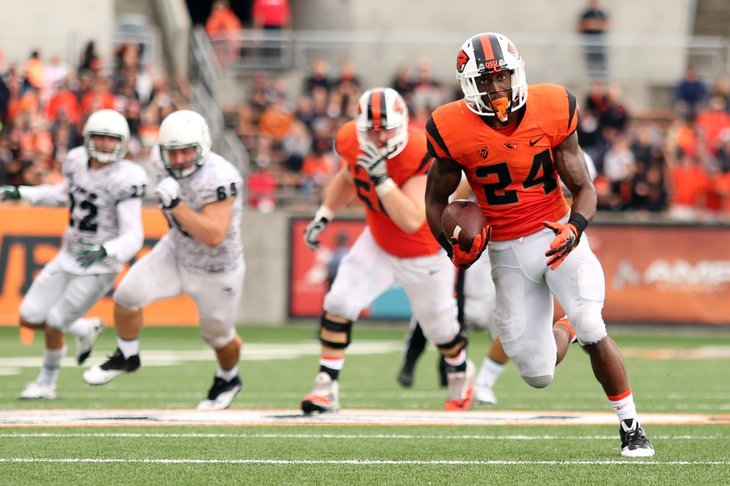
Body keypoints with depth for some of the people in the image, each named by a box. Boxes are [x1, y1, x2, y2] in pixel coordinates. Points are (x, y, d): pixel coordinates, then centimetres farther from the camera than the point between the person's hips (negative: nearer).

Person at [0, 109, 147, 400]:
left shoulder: (124, 179, -22)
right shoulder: (77, 161, -3)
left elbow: (133, 237, -24)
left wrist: (105, 252, -42)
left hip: (99, 268, -7)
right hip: (67, 260, 7)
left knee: (54, 324, -1)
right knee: (29, 318, 6)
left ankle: (47, 382, 26)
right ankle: (84, 331, 33)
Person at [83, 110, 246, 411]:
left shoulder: (218, 179, -35)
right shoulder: (170, 167, -12)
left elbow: (213, 236, -39)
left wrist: (175, 204, -42)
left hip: (216, 271, -5)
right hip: (177, 251, 5)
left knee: (218, 335, 15)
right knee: (128, 295, -10)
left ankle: (228, 380, 48)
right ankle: (126, 357, 16)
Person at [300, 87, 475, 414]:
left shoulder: (420, 156, -36)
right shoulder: (350, 142, -18)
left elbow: (412, 221, -43)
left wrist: (381, 178, -48)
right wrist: (324, 216, 4)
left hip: (424, 255, -4)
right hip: (378, 243, 4)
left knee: (439, 327, 13)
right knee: (339, 303, -13)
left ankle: (461, 374, 46)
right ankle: (326, 387, -5)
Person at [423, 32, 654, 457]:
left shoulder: (552, 111, -11)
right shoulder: (454, 130, -12)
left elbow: (584, 188, -3)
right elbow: (436, 201, 3)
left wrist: (575, 228, -24)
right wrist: (453, 246, -16)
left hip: (557, 234, -1)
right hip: (506, 253, 1)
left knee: (592, 329, -24)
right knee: (539, 375, 0)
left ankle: (631, 427, -5)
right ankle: (562, 334, 39)